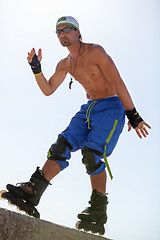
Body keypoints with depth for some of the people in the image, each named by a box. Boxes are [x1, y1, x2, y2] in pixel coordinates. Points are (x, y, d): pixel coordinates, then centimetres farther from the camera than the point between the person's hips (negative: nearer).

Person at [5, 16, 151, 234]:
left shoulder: (95, 51, -10)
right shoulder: (65, 64, 13)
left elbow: (117, 82, -14)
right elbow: (48, 90, 12)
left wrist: (132, 114, -17)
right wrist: (36, 69, -4)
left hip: (111, 106, -7)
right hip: (89, 109, 7)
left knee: (93, 152, -22)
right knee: (62, 145, -10)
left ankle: (98, 210, -13)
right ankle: (33, 190, -14)